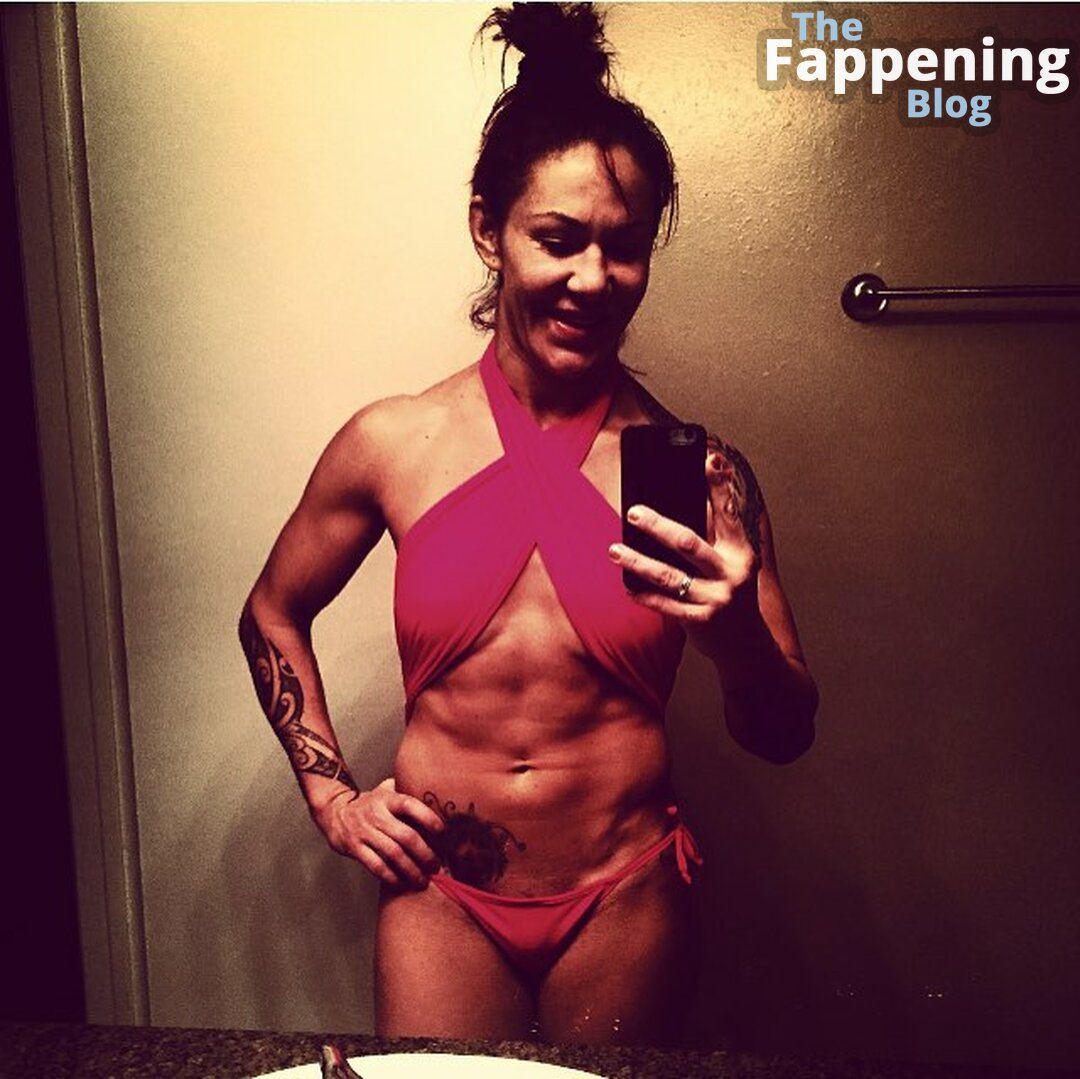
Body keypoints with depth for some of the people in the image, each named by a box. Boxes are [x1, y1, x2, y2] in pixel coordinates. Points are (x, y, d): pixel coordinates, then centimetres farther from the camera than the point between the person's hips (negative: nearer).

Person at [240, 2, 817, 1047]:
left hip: (623, 901, 1)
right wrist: (329, 792, 2)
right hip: (439, 894, 0)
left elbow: (784, 736, -5)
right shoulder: (393, 444, -8)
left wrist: (739, 638, -27)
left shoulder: (696, 469, -11)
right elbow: (272, 614, 10)